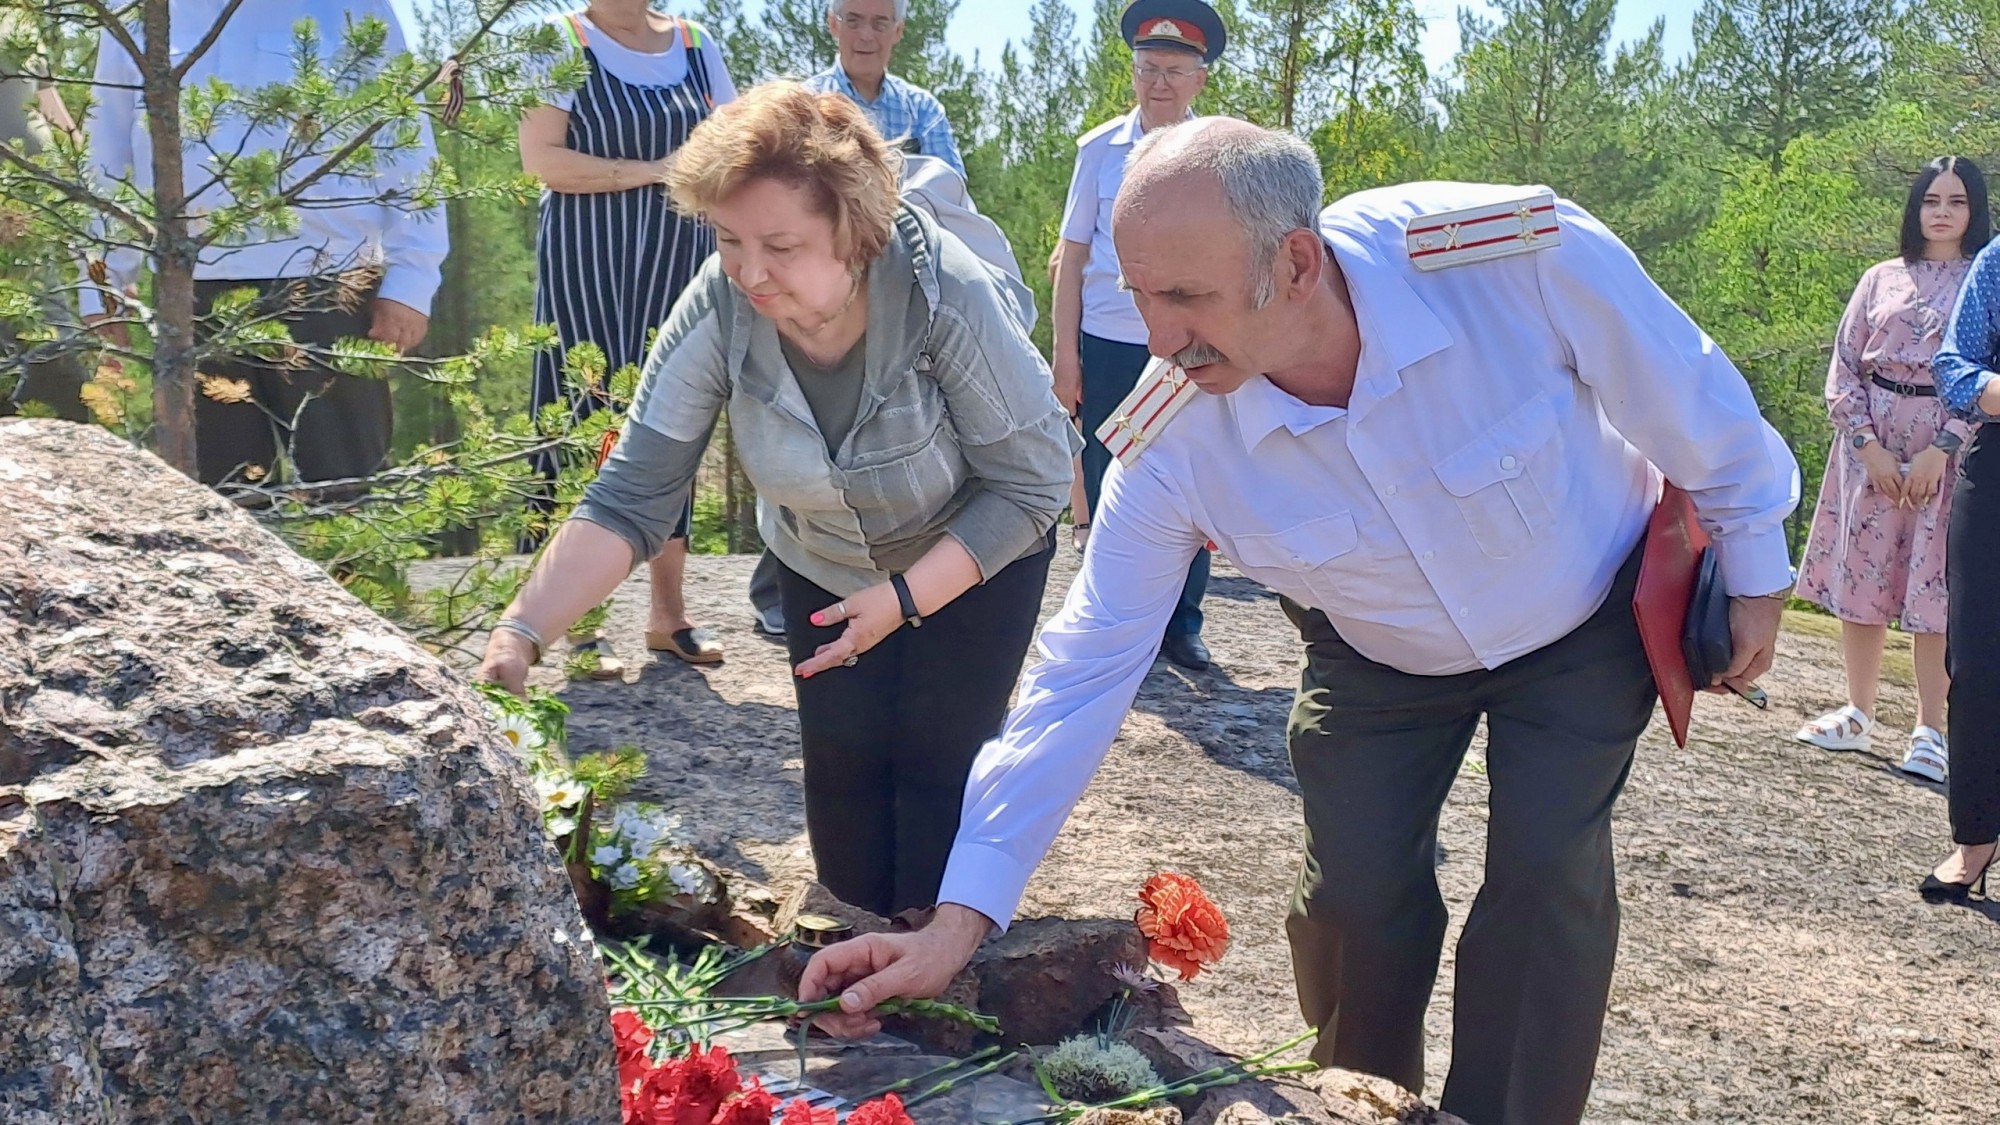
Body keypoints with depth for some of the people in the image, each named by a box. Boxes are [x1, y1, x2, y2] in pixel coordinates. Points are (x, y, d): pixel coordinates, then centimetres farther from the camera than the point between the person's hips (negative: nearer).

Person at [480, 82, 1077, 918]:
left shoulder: (948, 299, -36)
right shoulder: (716, 312, -29)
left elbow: (1032, 482, -25)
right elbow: (630, 499, -28)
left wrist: (906, 597, -30)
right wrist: (520, 632, -40)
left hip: (973, 562, -3)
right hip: (823, 566, 3)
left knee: (937, 768, -6)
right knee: (841, 771, 4)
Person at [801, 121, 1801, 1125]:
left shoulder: (1527, 257, -38)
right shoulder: (1173, 442, -29)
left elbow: (1694, 404, -19)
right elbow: (1085, 669, -23)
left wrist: (1752, 573, -3)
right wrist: (960, 919, -25)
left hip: (1586, 622, -1)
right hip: (1379, 660, 2)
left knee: (1546, 880, -13)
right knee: (1350, 894, -4)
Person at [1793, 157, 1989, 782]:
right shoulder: (1881, 279, 9)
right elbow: (1843, 370, 6)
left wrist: (1941, 450, -13)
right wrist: (1868, 445, -6)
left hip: (1949, 452, -3)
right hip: (1870, 444, 3)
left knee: (1934, 589, -4)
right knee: (1859, 580, 4)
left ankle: (1930, 731, 2)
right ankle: (1858, 716, 15)